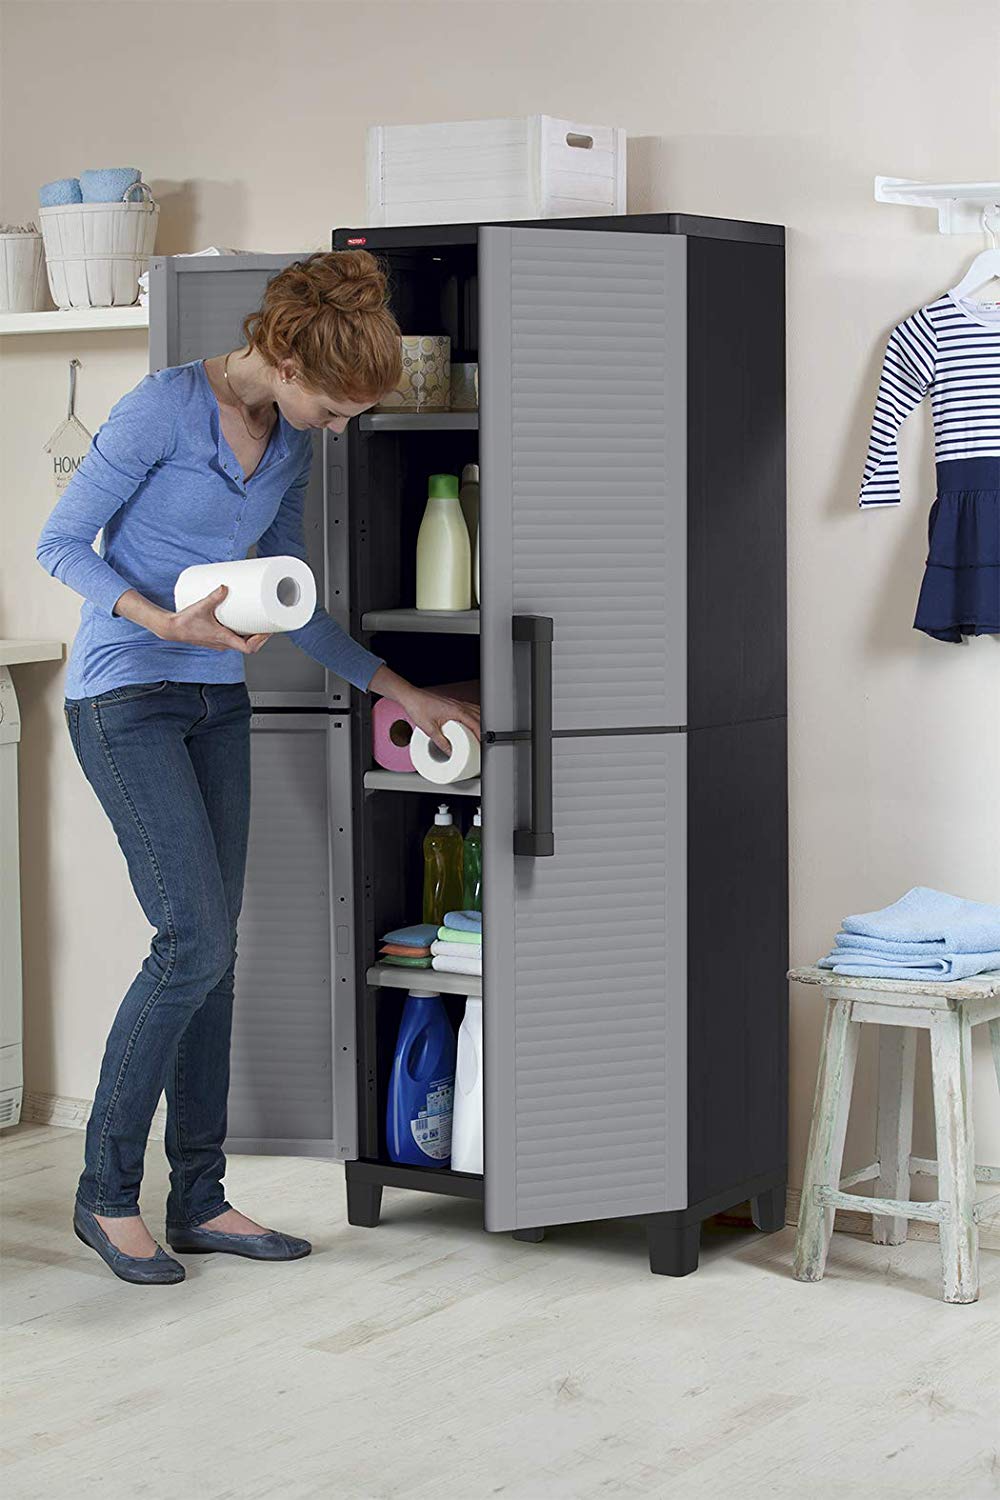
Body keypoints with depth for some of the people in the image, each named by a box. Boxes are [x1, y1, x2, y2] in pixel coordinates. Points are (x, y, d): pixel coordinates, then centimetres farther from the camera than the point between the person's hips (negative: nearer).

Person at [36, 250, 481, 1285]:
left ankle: (200, 1199, 14)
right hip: (126, 698, -7)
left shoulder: (290, 446, 7)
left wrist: (398, 690, 15)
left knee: (211, 953, 6)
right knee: (194, 940, -13)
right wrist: (162, 621, -25)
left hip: (215, 704, 7)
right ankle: (107, 1192, 1)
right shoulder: (166, 407, -15)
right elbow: (61, 544, -11)